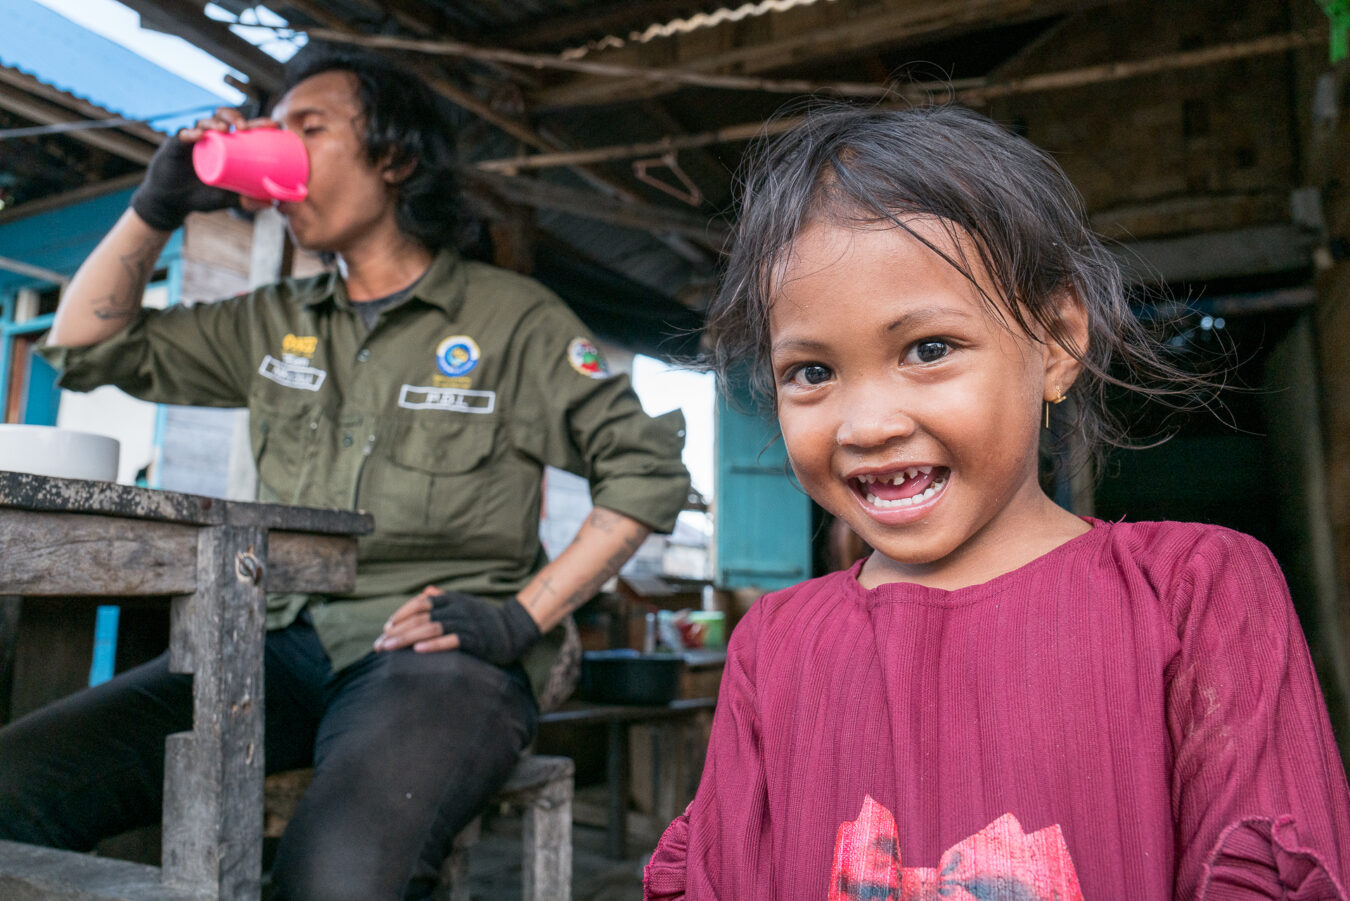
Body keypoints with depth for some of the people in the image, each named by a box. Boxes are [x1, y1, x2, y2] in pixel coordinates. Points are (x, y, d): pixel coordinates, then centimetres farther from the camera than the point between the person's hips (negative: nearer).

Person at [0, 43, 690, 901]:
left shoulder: (513, 317, 3)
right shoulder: (275, 322, 19)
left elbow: (648, 468, -1)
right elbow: (86, 348, 23)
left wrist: (524, 616, -9)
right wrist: (158, 205, 11)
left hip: (438, 647, -4)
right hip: (284, 640, 5)